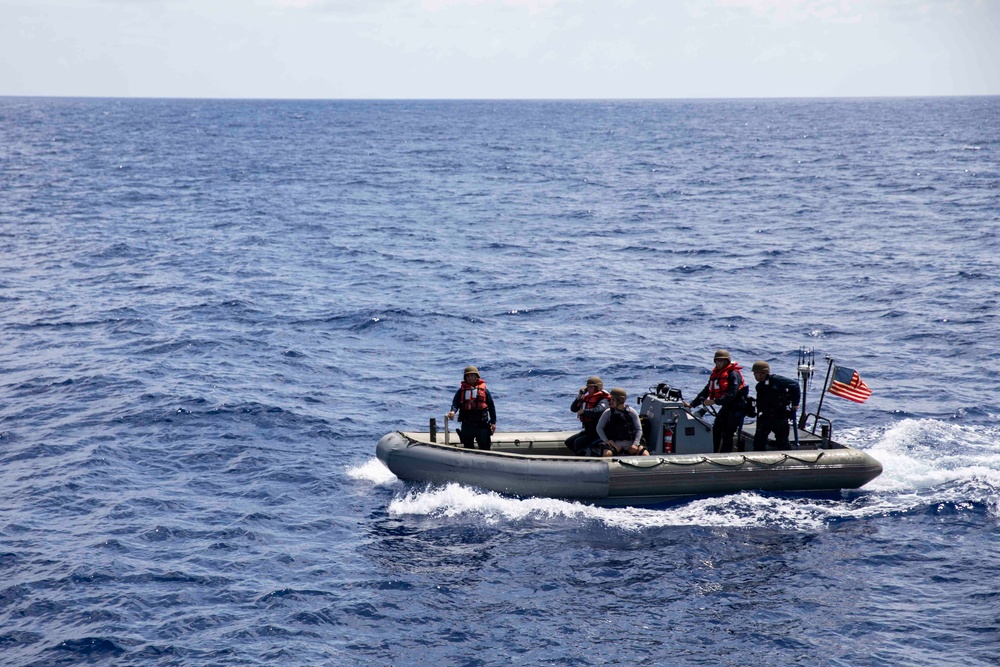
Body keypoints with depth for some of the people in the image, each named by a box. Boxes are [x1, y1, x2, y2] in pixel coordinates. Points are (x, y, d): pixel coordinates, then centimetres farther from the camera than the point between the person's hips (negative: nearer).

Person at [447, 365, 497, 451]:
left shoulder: (484, 389, 5)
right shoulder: (461, 390, 9)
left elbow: (491, 406, 5)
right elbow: (455, 402, -4)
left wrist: (493, 422, 0)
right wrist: (453, 411, -27)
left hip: (482, 424, -2)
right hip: (466, 425, 2)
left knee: (485, 447, 0)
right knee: (468, 448, 9)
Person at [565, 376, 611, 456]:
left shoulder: (603, 401, -16)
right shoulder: (587, 398, 10)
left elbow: (599, 410, -39)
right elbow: (573, 409, 13)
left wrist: (583, 411, -27)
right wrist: (578, 397, -2)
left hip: (598, 432, -10)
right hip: (589, 431, 10)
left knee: (578, 443, -25)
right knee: (569, 442, 9)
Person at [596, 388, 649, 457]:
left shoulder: (632, 412, 1)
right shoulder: (608, 413, 2)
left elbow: (639, 429, 3)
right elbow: (599, 428, 6)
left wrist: (635, 444, -11)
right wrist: (606, 440, -9)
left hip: (630, 443, 1)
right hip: (615, 443, -1)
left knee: (645, 454, -23)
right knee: (607, 454, -34)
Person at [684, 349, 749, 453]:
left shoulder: (733, 374, -15)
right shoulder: (715, 374, 12)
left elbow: (731, 394, -26)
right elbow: (706, 391, 12)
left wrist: (715, 401, -32)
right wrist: (692, 404, 3)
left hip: (737, 407, -9)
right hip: (726, 407, 9)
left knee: (727, 434, -11)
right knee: (716, 430, 11)